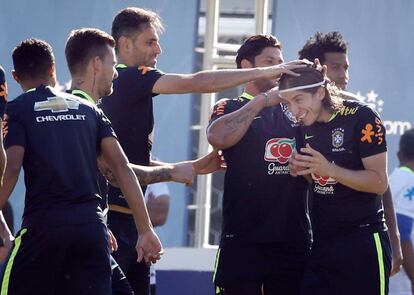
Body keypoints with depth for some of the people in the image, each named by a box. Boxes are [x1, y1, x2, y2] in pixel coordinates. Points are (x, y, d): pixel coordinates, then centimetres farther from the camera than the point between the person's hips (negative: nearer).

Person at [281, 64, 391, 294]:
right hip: (320, 241, 6)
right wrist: (299, 171, -3)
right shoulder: (303, 127, 8)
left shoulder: (361, 118, -11)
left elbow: (380, 183, -15)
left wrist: (328, 168, -24)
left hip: (363, 241, -6)